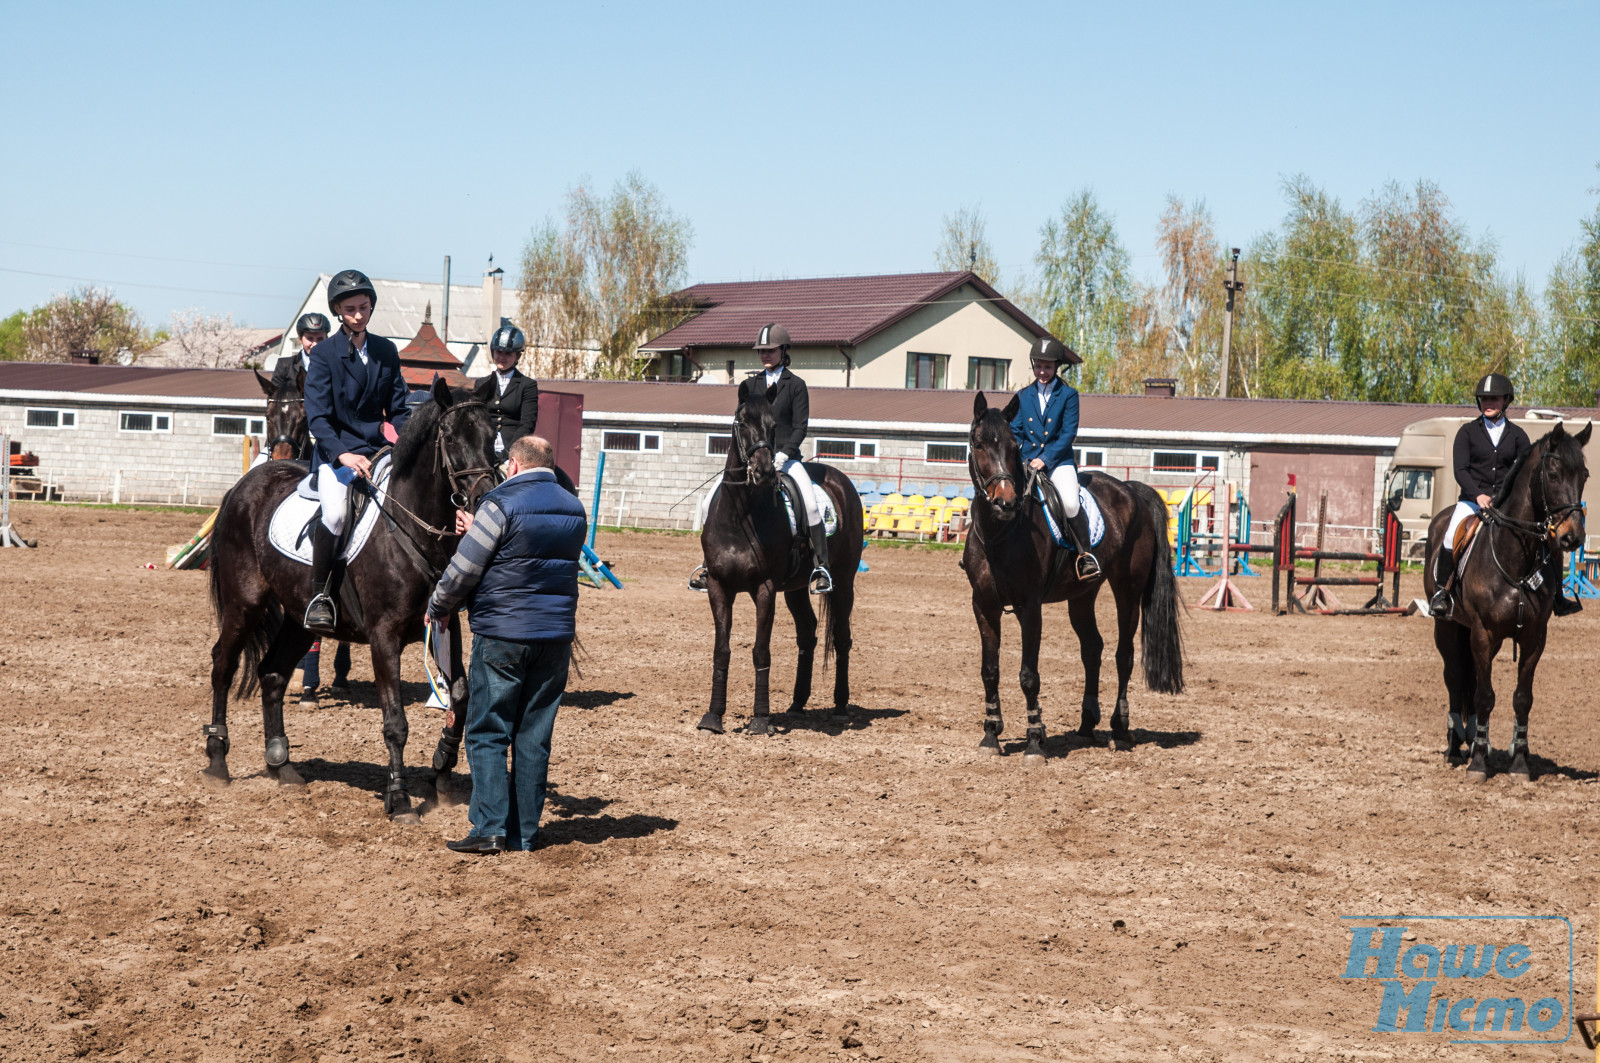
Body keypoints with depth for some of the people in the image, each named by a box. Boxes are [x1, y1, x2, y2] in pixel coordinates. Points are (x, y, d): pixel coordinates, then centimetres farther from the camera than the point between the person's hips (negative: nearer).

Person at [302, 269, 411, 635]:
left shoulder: (386, 351, 11)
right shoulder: (324, 353, -2)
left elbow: (397, 409, 14)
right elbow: (317, 416, -8)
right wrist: (343, 455, -23)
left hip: (379, 449, 5)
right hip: (336, 450, -5)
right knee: (334, 510, -32)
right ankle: (319, 595, -19)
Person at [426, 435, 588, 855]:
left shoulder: (501, 504, -12)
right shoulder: (574, 510, 9)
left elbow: (462, 571, -10)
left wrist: (437, 609, 8)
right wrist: (478, 531, 27)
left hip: (502, 636, -6)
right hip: (557, 638, 6)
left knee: (487, 735, 1)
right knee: (534, 737, 10)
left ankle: (490, 828, -5)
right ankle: (525, 831, 12)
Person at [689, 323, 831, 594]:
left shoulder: (796, 386, 3)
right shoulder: (749, 386, 13)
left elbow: (800, 427, -3)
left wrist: (784, 454, -17)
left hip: (786, 458, -3)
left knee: (810, 503, -28)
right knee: (710, 502, -11)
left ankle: (820, 566, -19)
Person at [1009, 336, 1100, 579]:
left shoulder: (1068, 395, 2)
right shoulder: (1023, 396, 12)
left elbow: (1069, 433, -5)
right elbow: (1014, 432, 11)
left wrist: (1045, 459, -15)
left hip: (1058, 461, -3)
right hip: (1027, 462, 3)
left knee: (1071, 503, -28)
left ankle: (1085, 554, -11)